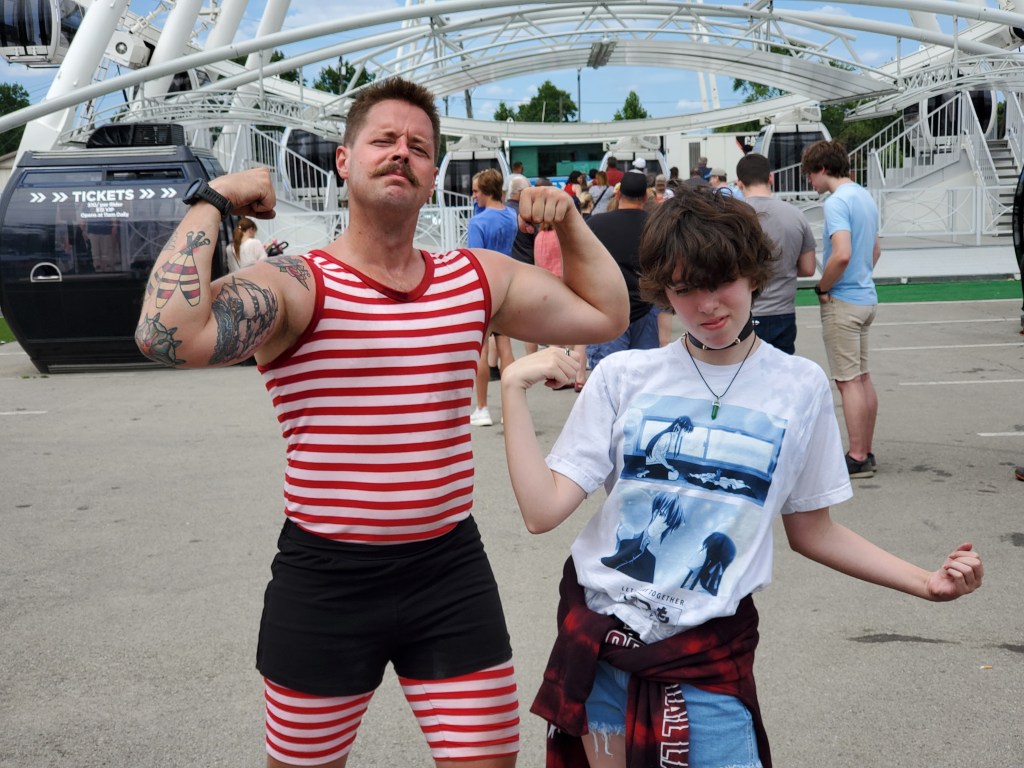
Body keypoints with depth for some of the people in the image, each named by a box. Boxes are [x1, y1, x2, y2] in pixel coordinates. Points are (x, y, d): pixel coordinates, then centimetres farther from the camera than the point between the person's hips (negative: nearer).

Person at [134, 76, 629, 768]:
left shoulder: (480, 278, 5)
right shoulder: (295, 286, -11)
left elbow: (607, 315, 16)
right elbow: (170, 336, -31)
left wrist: (568, 219, 7)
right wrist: (212, 203, -19)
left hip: (451, 572, 4)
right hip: (325, 581, -3)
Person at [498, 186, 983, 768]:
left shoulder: (801, 386, -2)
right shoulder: (624, 376, -3)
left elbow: (811, 530, 6)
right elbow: (543, 511, -9)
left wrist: (926, 582, -5)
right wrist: (514, 389, -13)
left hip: (707, 653, -1)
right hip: (596, 636, 1)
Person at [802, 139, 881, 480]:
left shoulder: (837, 202, -17)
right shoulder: (865, 197, 13)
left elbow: (842, 255, -28)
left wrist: (823, 288, -14)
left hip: (843, 302, -9)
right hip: (866, 297, 9)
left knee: (849, 381, -4)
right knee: (862, 378, 13)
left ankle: (857, 459, 0)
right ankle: (866, 453, 20)